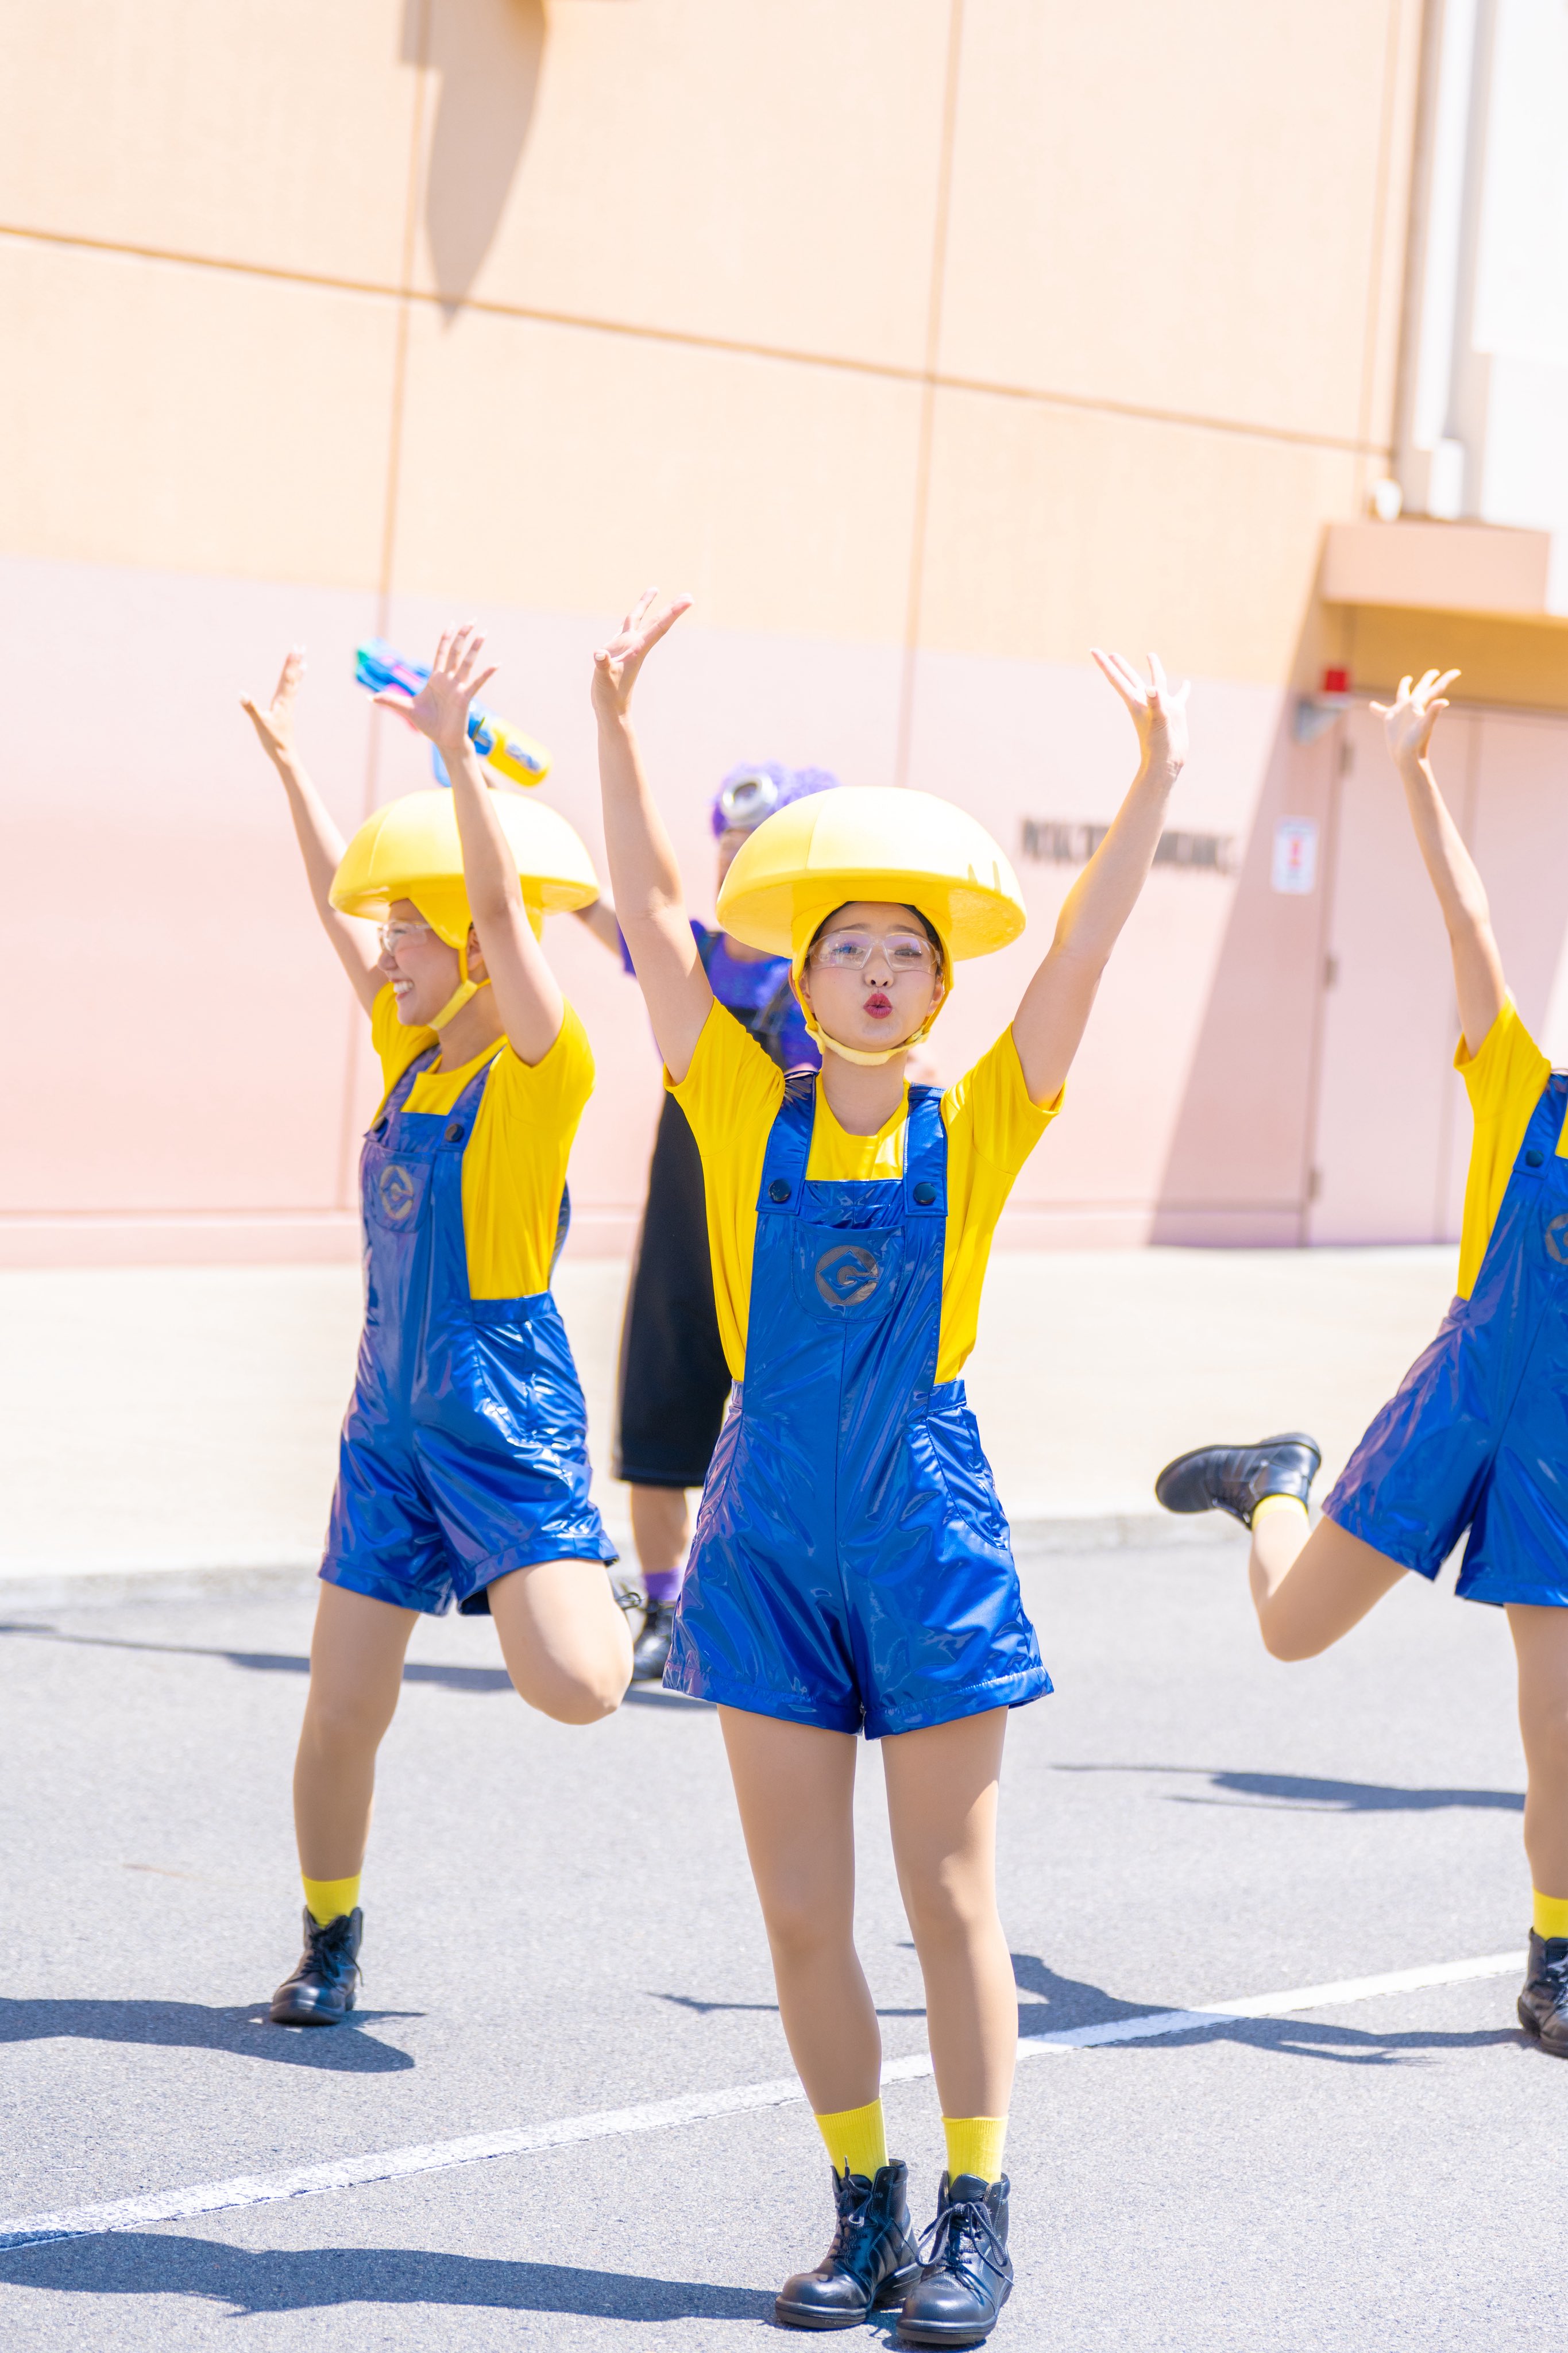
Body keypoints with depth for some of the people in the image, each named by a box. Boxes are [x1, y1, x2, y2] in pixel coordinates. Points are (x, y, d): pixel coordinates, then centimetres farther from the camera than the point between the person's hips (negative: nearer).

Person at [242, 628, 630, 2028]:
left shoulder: (541, 1067, -11)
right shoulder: (413, 1048, 9)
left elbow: (502, 909, -24)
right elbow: (339, 905, 19)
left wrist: (457, 752, -30)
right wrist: (292, 769, 19)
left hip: (504, 1412, -6)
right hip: (391, 1416, 7)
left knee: (574, 1687, -20)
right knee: (342, 1708, 6)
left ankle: (638, 1603, 16)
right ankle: (330, 1944, 24)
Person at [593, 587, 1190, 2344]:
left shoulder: (976, 1127, 0)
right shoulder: (745, 1113, 1)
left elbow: (1079, 953, -10)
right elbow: (655, 917, -7)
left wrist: (1157, 779, -21)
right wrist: (615, 726, -17)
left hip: (923, 1526, -1)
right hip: (771, 1535, 1)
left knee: (951, 1897, 3)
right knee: (801, 1911, 5)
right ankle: (864, 2210, 20)